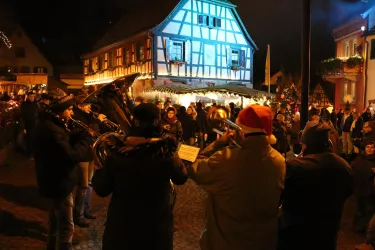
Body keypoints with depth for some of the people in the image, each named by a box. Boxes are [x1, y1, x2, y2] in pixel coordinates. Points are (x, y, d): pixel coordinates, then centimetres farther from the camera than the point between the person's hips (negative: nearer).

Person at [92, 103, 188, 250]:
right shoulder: (167, 153, -20)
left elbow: (101, 190, -6)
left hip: (121, 226, 1)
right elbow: (181, 178, 0)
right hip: (156, 228, 0)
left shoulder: (118, 153, -19)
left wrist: (99, 166, 8)